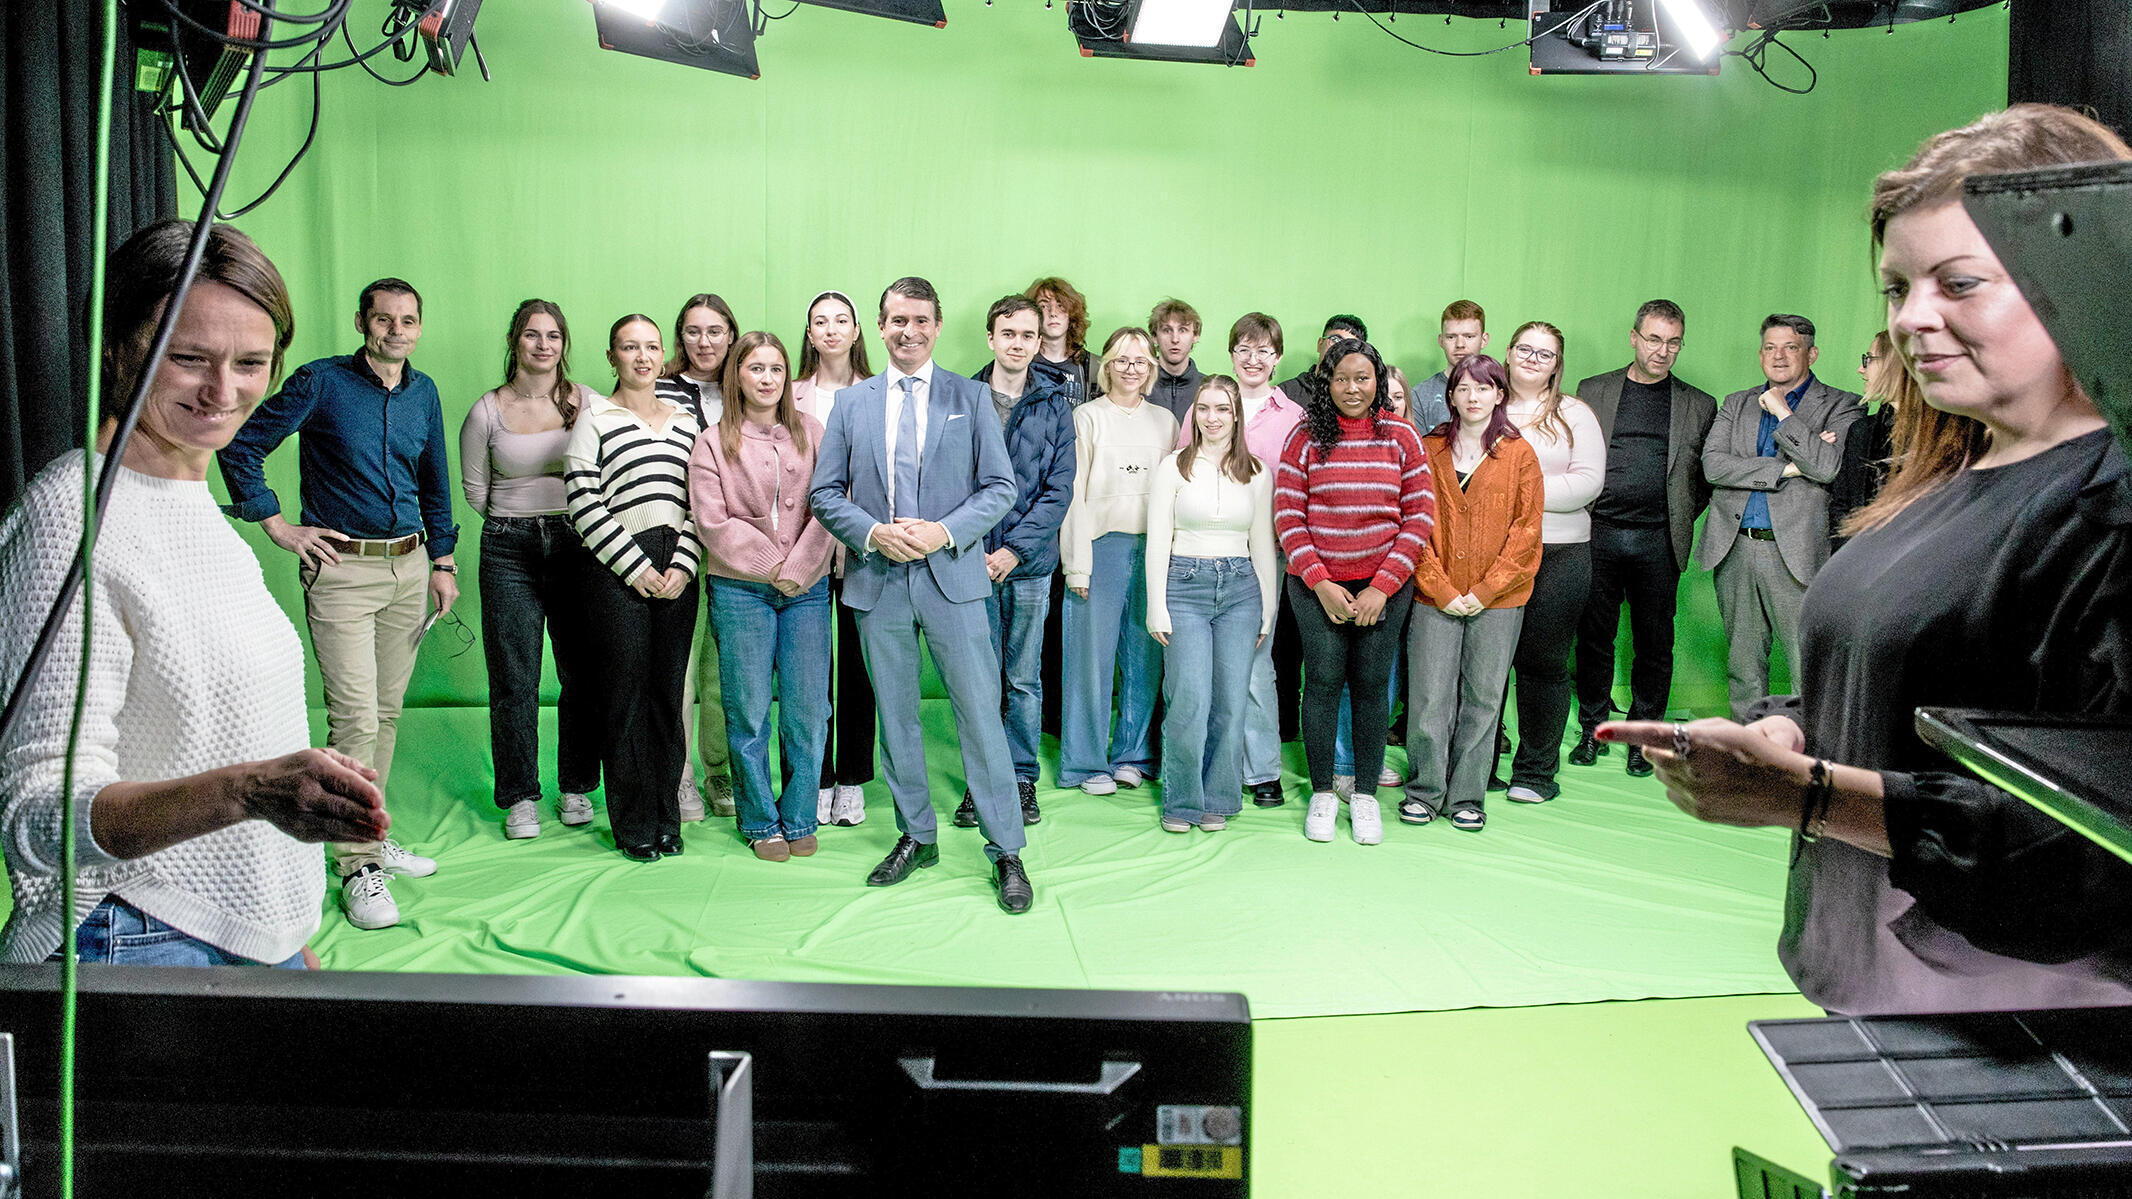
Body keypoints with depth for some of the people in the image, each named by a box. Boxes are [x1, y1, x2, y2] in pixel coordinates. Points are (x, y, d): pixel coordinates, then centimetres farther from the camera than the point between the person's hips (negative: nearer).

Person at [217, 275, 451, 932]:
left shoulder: (423, 393, 11)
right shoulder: (321, 382, -5)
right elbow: (240, 445, -2)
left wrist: (442, 561, 15)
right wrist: (276, 524, -5)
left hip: (408, 565, 5)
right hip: (341, 569, -5)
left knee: (387, 710, 11)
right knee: (355, 717, -9)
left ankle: (368, 835, 25)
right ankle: (359, 864, -1)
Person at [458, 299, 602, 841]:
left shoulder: (586, 401, 2)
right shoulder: (486, 411, 2)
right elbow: (474, 489, 11)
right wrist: (522, 520, 9)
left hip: (575, 545, 1)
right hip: (509, 549, 0)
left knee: (583, 673, 3)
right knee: (514, 680, 1)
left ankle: (575, 787, 19)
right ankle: (520, 796, 15)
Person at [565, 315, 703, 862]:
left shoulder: (685, 419, 15)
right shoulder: (594, 418, 2)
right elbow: (584, 505, -6)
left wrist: (683, 564, -3)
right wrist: (636, 566, -10)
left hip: (676, 569, 4)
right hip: (617, 569, -3)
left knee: (669, 690, 5)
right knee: (627, 690, -1)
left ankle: (667, 817, 16)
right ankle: (634, 824, 10)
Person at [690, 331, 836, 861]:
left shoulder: (809, 432, 8)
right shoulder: (713, 443, 4)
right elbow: (712, 523, -4)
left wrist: (797, 569, -8)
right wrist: (771, 567, -9)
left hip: (807, 589, 1)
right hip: (740, 590, -1)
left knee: (808, 712, 1)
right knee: (749, 712, 3)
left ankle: (799, 818, 17)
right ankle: (761, 822, 18)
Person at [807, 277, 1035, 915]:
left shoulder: (970, 397, 5)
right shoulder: (851, 402, 9)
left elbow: (1000, 487, 2)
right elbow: (826, 492, 8)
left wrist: (944, 532, -13)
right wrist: (872, 533, -10)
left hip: (950, 577, -2)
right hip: (878, 581, 2)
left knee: (980, 714, -3)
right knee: (896, 717, 11)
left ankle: (1006, 853, 5)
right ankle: (916, 837, 27)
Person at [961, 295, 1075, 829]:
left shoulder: (1055, 405, 4)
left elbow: (1060, 488, 0)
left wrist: (1015, 549, -10)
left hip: (1030, 562, 0)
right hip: (972, 559, 0)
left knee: (1025, 678, 7)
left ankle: (1022, 779, 19)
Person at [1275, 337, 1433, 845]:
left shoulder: (1401, 436, 3)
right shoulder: (1305, 438, 1)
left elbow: (1420, 514, 1)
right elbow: (1287, 514, -1)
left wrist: (1382, 585, -7)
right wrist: (1320, 582, -10)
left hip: (1384, 586, 1)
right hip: (1317, 585, -1)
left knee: (1371, 684, 4)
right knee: (1323, 681, 0)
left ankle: (1365, 795, 17)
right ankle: (1322, 794, 15)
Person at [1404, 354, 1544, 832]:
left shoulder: (1519, 454, 4)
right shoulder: (1429, 451, 5)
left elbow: (1527, 529, -1)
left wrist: (1485, 591, -9)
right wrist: (1442, 590, -8)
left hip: (1498, 601, 0)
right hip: (1435, 597, 0)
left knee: (1482, 699, 6)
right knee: (1428, 698, -1)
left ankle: (1467, 797, 18)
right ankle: (1424, 792, 15)